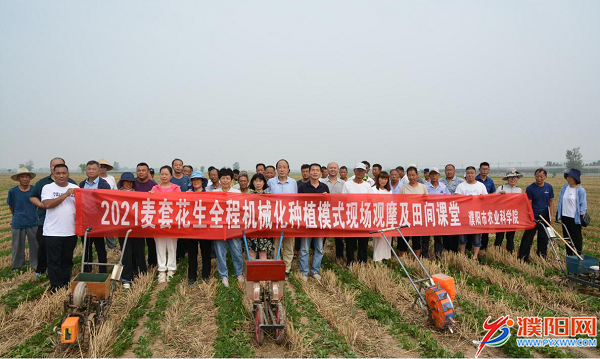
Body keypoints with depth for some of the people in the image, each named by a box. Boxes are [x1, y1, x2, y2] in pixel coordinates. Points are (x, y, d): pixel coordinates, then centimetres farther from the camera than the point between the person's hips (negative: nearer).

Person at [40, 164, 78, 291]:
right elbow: (47, 204, -17)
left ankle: (66, 284, 25)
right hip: (53, 232, -3)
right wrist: (65, 194, -17)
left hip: (71, 231, 3)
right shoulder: (48, 188, -1)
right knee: (54, 260, 3)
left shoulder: (75, 188, 7)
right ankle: (56, 287, 12)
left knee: (67, 260, 13)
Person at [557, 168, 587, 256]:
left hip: (575, 218, -6)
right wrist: (559, 214, 13)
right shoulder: (564, 187, 6)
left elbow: (583, 205, -8)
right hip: (565, 216, 6)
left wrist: (581, 215, -11)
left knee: (576, 238, 3)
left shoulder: (580, 190, -11)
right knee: (566, 237, 14)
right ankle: (569, 255, 25)